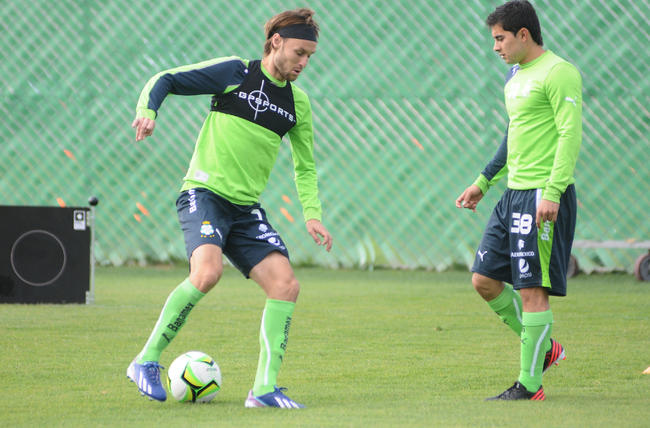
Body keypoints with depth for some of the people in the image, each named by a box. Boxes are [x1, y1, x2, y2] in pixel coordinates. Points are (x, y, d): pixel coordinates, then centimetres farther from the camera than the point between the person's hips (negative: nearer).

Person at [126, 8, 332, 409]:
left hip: (246, 208, 6)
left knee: (286, 285, -10)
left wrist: (312, 214, 7)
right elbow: (166, 79, -1)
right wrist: (147, 110, -20)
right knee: (208, 271, -30)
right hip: (204, 193, -6)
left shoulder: (297, 102, 12)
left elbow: (305, 166, 21)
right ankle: (146, 361, -16)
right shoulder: (234, 72, -3)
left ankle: (265, 388, -2)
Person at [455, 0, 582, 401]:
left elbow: (570, 134, -18)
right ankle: (544, 349, 21)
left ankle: (529, 385, -2)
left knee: (532, 288, -8)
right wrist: (483, 182, 29)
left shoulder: (559, 73, -11)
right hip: (514, 193, 10)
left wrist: (552, 192, -25)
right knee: (485, 280, 7)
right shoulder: (516, 75, 18)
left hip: (545, 197, -10)